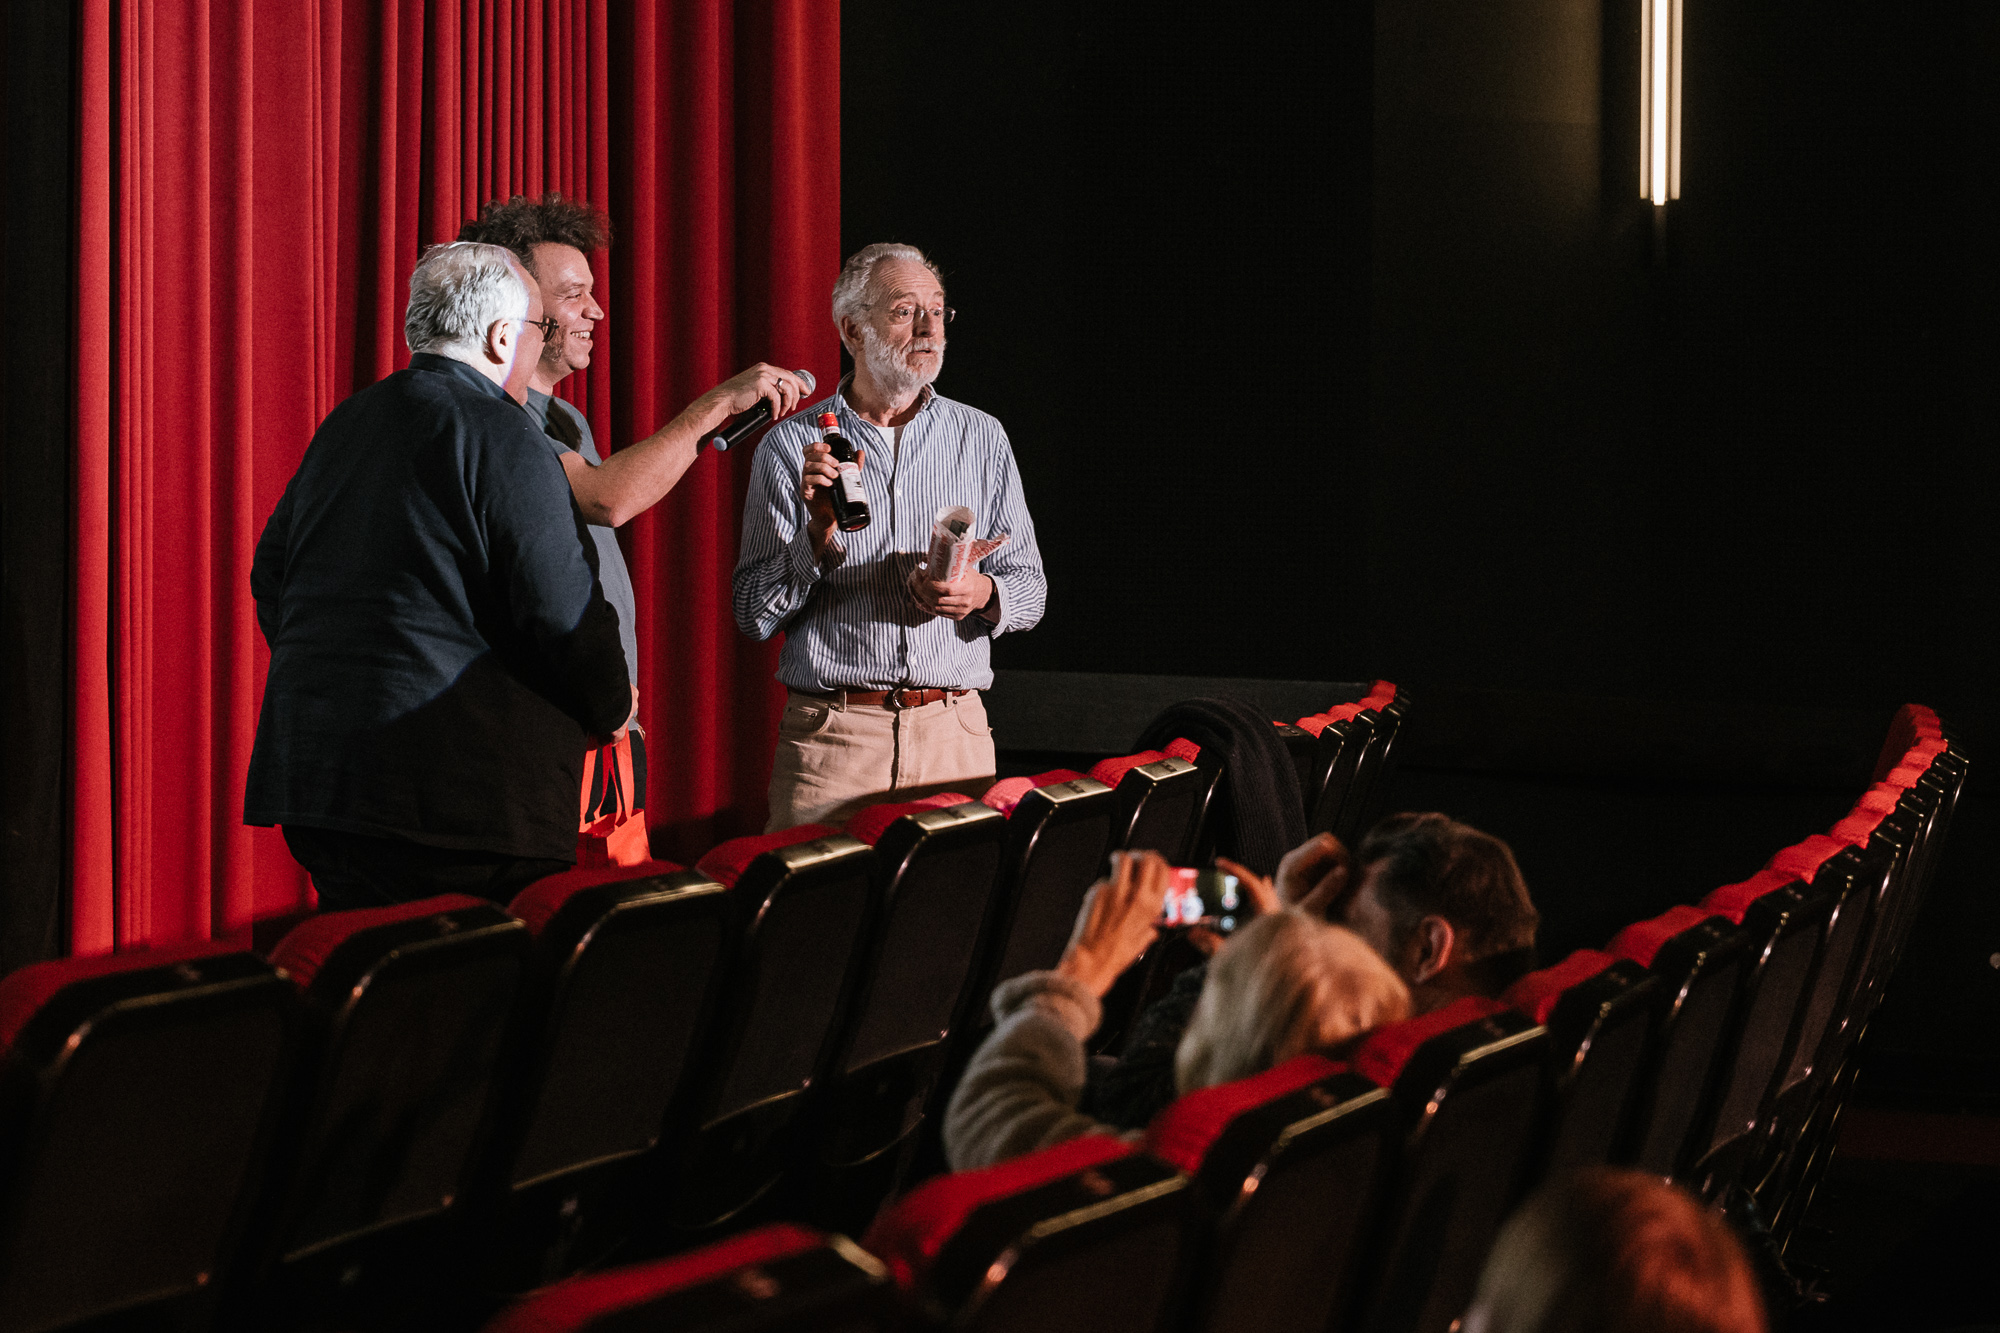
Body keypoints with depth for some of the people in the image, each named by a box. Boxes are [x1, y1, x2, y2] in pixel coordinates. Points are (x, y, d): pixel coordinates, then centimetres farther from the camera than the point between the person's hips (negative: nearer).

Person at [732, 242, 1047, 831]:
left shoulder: (981, 439, 10)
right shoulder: (791, 446, 2)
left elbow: (1029, 587, 12)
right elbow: (753, 616, -1)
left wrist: (984, 594, -10)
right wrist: (818, 533, -16)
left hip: (954, 732, 2)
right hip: (830, 735, -2)